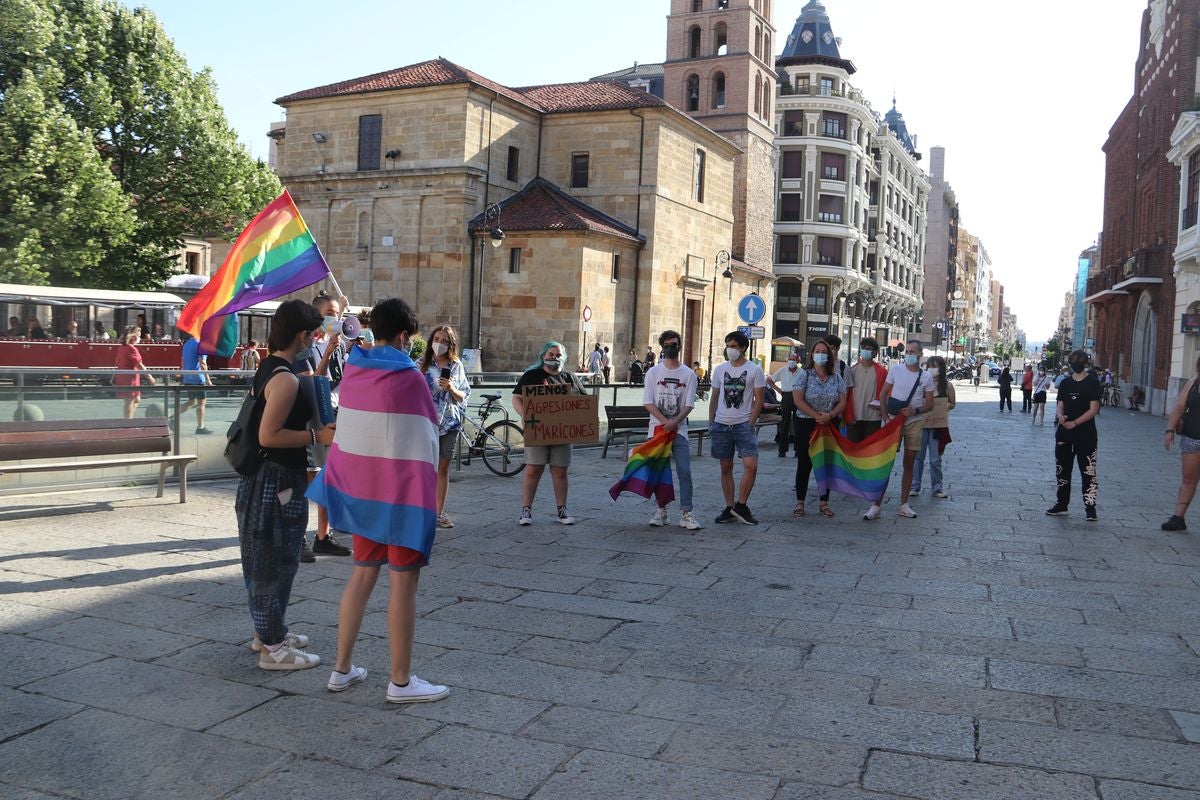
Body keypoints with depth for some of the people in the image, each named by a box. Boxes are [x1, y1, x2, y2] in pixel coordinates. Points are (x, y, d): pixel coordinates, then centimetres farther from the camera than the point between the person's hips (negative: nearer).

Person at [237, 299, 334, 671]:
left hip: (267, 475, 10)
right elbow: (269, 435, -25)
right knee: (277, 559, 0)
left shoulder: (269, 367, 8)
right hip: (279, 480, -10)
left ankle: (267, 630, 35)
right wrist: (317, 436, -20)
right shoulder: (285, 379, -22)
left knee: (270, 558, 21)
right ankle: (273, 647, 11)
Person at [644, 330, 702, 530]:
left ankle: (686, 514, -5)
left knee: (684, 472, -8)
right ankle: (661, 510, 15)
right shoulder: (653, 372, 4)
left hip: (679, 429, 0)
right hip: (657, 427, 0)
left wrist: (675, 422, -16)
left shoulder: (688, 374, 5)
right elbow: (648, 403, -2)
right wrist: (665, 421, -13)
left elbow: (689, 404, 0)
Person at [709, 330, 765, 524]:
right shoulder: (719, 369, 9)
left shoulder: (754, 370, -1)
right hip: (721, 425, 3)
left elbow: (758, 400, -1)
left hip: (744, 425, -3)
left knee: (751, 466, -14)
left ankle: (740, 506, 0)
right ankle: (729, 508, 15)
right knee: (726, 468, 7)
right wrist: (710, 423, 10)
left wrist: (750, 424, -9)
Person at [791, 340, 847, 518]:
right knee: (804, 464, 1)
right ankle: (799, 503, 9)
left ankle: (824, 503, 16)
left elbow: (843, 401, 3)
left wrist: (830, 415, -15)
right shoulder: (804, 374, -2)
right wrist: (817, 416, -16)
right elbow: (798, 400, -10)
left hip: (830, 425, 3)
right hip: (806, 424, -3)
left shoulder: (836, 378, 7)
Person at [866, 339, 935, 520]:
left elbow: (930, 404, 4)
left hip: (914, 422, 2)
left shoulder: (926, 377, 1)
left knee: (909, 463, 9)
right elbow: (883, 395, 3)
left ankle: (903, 505, 19)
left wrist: (916, 410, -16)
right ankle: (876, 506, -4)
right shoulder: (895, 370, -1)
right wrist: (885, 417, -7)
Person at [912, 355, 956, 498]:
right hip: (921, 424, 0)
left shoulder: (947, 386, -1)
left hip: (938, 426, 0)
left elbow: (952, 404, 10)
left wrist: (944, 407, -7)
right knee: (917, 457, 6)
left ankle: (937, 487, 18)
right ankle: (915, 486, 15)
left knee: (935, 459, 7)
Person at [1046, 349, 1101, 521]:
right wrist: (1061, 416, -14)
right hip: (1064, 432, 5)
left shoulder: (1092, 383, -3)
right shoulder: (1065, 383, 11)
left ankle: (1090, 507, -3)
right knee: (1062, 470, 11)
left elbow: (1093, 409, -9)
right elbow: (1060, 405, 10)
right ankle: (1062, 504, 21)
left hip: (1086, 434, -5)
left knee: (1088, 471, -6)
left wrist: (1075, 423, -19)